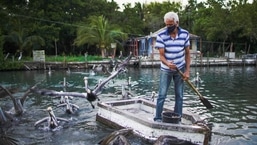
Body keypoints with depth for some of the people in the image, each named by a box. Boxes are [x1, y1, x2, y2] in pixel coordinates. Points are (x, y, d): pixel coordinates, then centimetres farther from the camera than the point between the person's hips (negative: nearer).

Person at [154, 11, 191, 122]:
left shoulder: (185, 34, -7)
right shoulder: (161, 35, -15)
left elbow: (187, 53, 0)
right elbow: (161, 55, -15)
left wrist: (187, 71, -6)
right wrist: (168, 63, -37)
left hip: (180, 69, 2)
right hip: (166, 70, -2)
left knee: (179, 95, 6)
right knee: (162, 95, -2)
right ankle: (157, 119, 8)